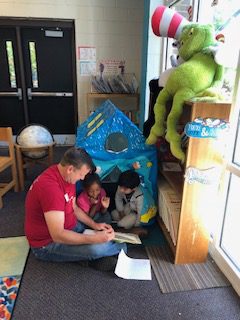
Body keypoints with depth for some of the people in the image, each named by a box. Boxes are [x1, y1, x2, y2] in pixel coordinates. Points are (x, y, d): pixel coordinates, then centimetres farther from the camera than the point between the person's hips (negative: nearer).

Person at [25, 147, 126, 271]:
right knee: (96, 248, -24)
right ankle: (120, 249, 6)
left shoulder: (66, 176, -4)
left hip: (65, 227, 9)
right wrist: (95, 239, -35)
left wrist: (95, 225, -3)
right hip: (47, 244, -9)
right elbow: (58, 235, -36)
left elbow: (74, 208, 9)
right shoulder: (50, 187, -34)